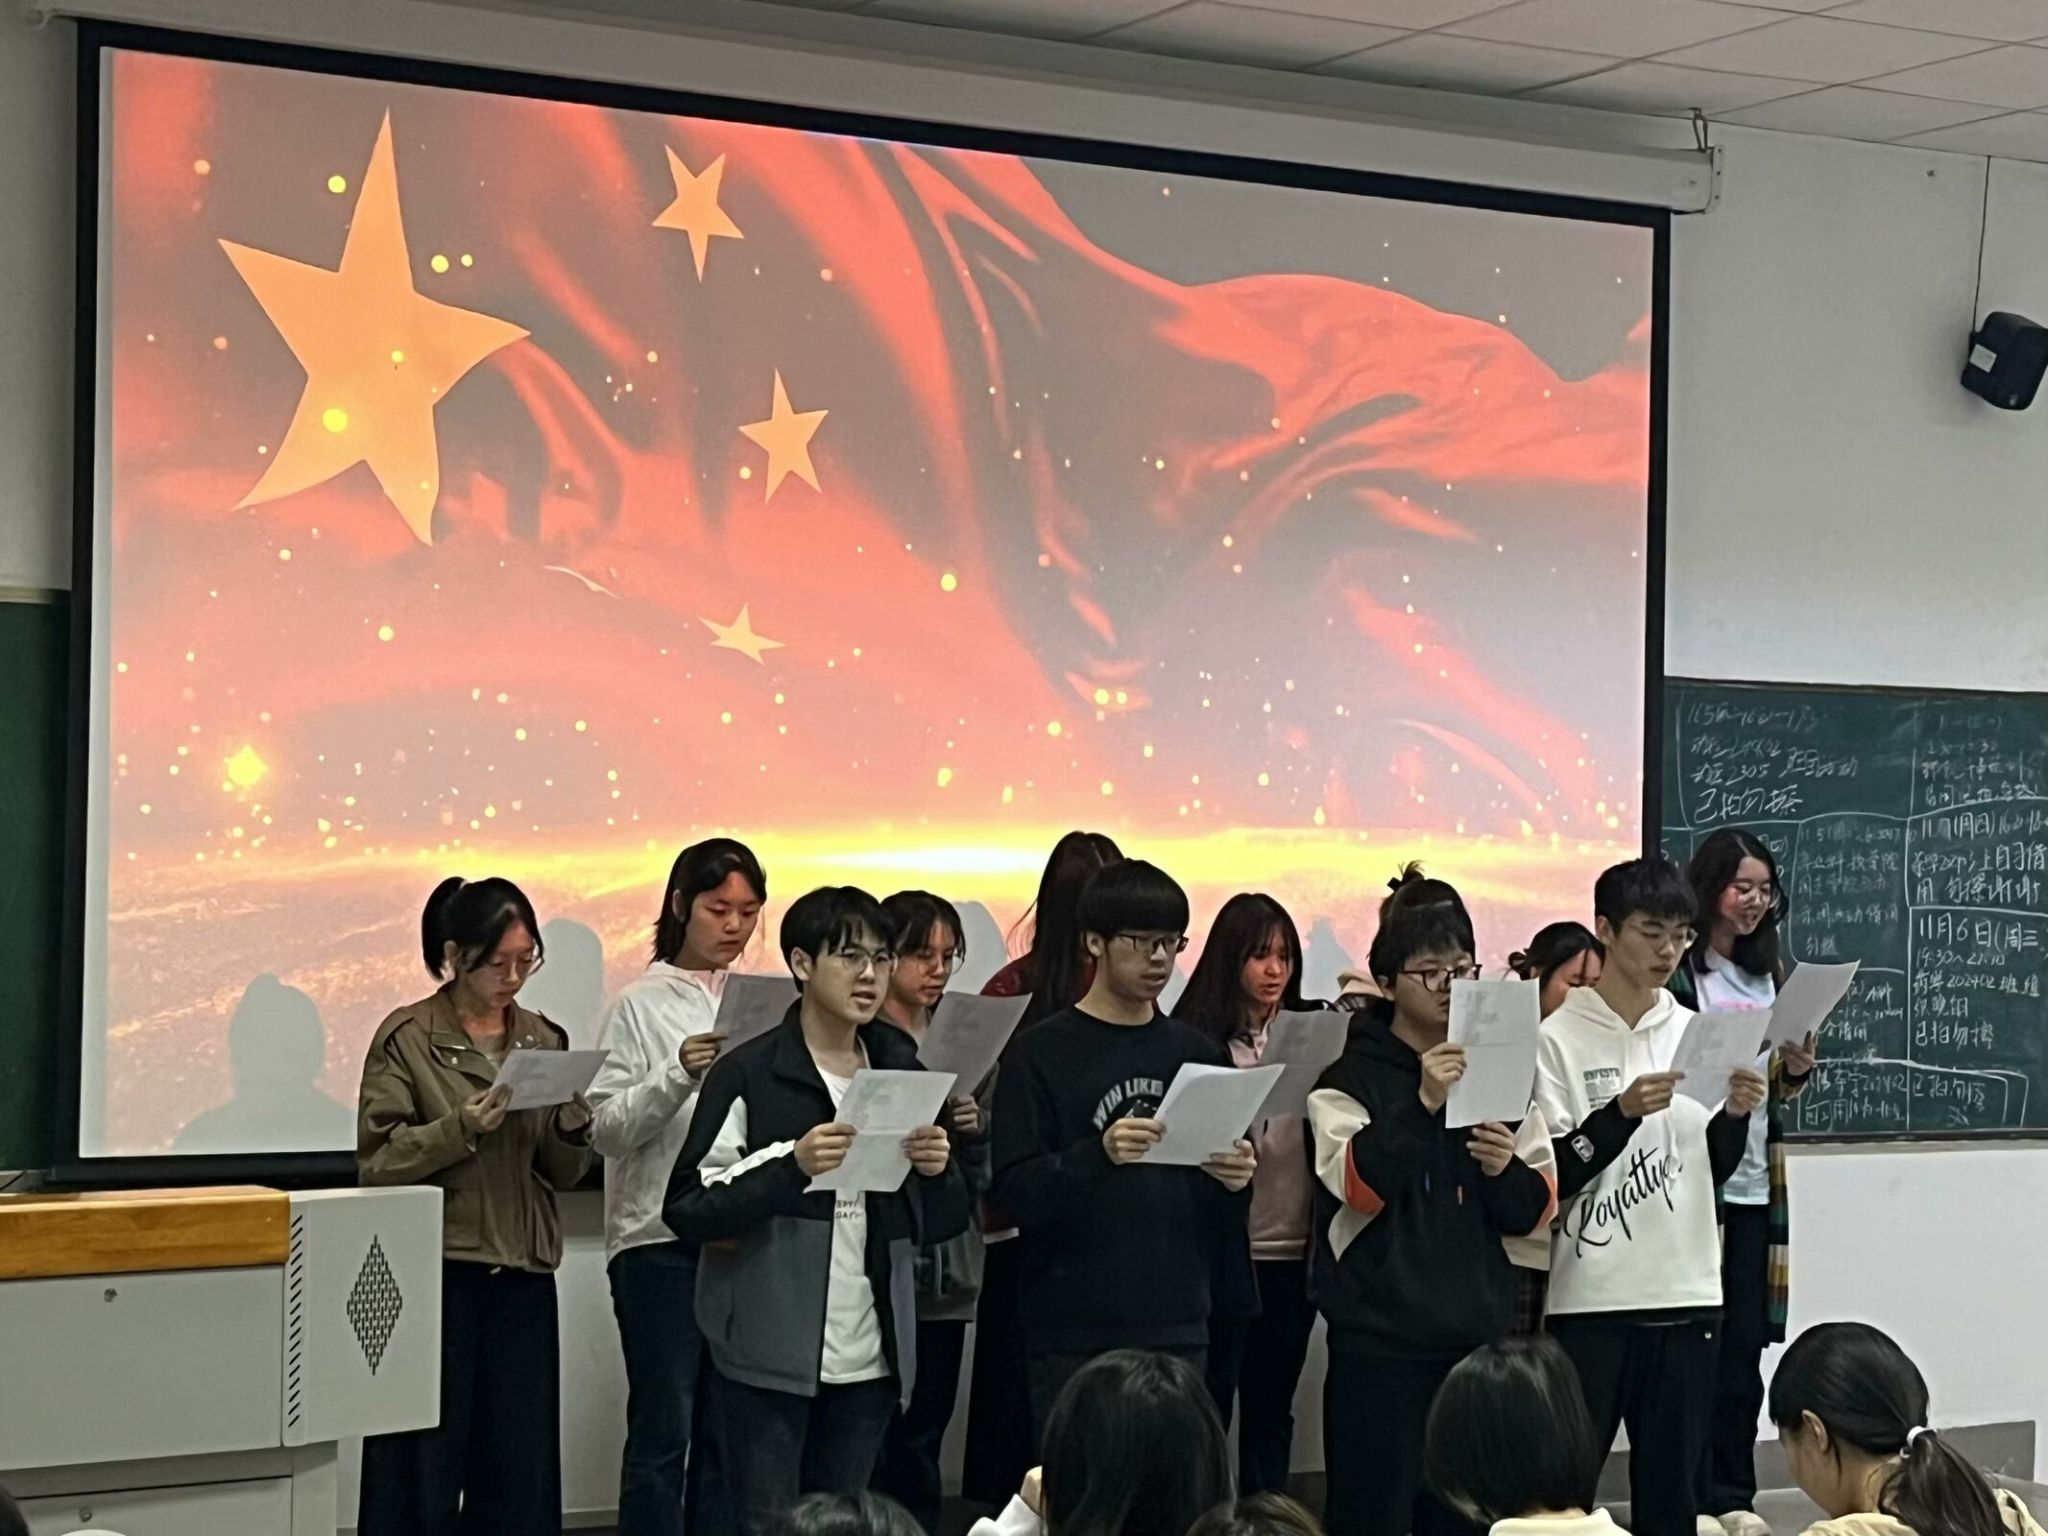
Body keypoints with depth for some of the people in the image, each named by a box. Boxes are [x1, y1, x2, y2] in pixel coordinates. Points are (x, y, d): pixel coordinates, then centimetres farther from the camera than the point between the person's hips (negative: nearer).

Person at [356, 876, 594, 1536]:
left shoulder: (544, 1040, 12)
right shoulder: (406, 1038, -3)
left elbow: (562, 1175, 14)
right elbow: (377, 1161, -8)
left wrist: (572, 1129, -6)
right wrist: (462, 1128, -20)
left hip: (523, 1279, 4)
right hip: (435, 1275, -4)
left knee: (521, 1472, 6)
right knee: (423, 1473, -1)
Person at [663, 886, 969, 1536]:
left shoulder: (901, 1072, 11)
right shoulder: (747, 1075, -6)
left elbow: (941, 1224, 14)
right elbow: (686, 1209, -11)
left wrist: (935, 1171, -7)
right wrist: (792, 1166, -22)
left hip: (868, 1358, 5)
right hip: (770, 1359, -5)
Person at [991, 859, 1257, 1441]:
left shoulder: (1197, 1053, 13)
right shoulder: (1044, 1054, -1)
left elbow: (1225, 1223, 16)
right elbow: (1012, 1193, -10)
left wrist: (1235, 1181, -6)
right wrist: (1099, 1154, -25)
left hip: (1180, 1332, 4)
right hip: (1075, 1340, -4)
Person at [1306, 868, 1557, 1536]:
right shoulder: (1349, 1074, -1)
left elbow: (1536, 1209, 10)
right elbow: (1359, 1184, -17)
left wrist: (1506, 1171, -11)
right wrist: (1422, 1104, -27)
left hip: (1478, 1332, 4)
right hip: (1379, 1337, -4)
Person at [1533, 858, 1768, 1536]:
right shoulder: (1558, 1037, -5)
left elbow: (1712, 1171, 14)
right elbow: (1550, 1178, -9)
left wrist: (1735, 1116, -4)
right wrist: (1622, 1113, -20)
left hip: (1686, 1294, 4)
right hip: (1591, 1300, -4)